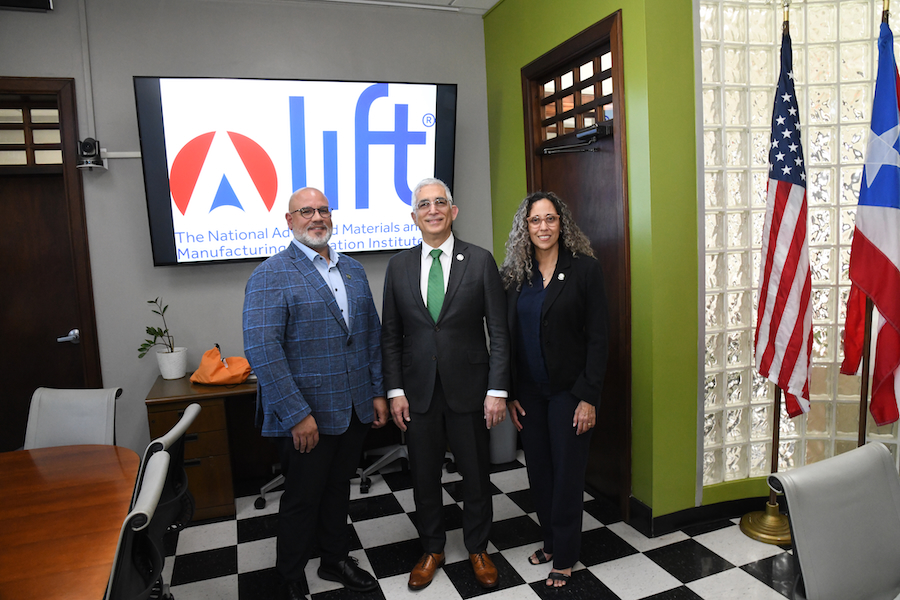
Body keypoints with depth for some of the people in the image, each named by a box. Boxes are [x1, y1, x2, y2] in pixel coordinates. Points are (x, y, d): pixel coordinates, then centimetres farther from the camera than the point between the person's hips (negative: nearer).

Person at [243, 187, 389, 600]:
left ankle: (336, 559, 42)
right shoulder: (271, 275, -11)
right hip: (307, 417, -5)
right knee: (302, 499, 10)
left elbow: (372, 333, 13)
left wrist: (378, 392, 7)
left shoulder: (353, 270, 10)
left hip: (356, 410, 6)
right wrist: (297, 415, -21)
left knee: (338, 488, 21)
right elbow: (261, 350, -19)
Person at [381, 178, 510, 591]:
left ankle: (478, 549, 36)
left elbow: (498, 331, -5)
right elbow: (391, 335, 4)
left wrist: (497, 390, -10)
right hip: (418, 391, 2)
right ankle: (432, 549, 37)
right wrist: (395, 391, -1)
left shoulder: (480, 261, -4)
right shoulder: (399, 265, 3)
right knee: (423, 476, 15)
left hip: (469, 390, -1)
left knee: (476, 475, 13)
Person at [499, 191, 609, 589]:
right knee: (538, 470, 13)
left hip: (569, 389, -3)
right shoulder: (514, 274, 2)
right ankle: (550, 539, 35)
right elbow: (508, 337, 5)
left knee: (567, 471, 7)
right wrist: (509, 393, 2)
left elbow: (597, 337, -9)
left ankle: (564, 556, 25)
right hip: (529, 391, 4)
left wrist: (589, 396, -13)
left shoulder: (584, 269, -8)